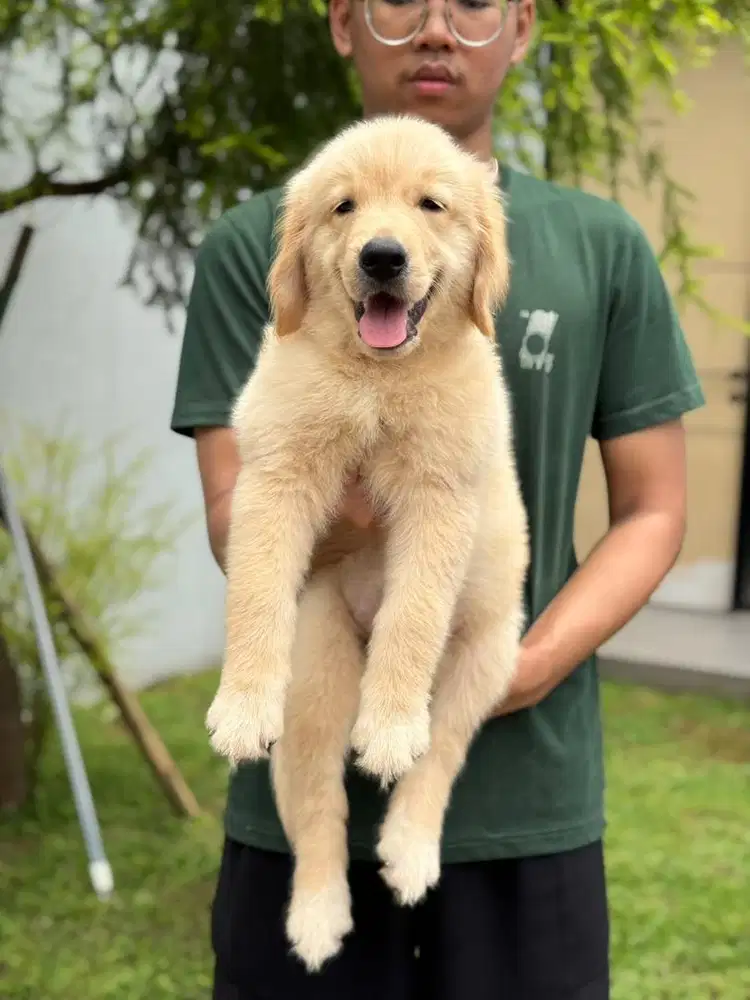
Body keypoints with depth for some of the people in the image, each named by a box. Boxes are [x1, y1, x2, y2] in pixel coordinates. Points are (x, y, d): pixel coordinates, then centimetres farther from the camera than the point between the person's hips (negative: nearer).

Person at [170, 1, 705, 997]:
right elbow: (233, 524, -6)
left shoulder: (604, 248, 2)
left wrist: (530, 667, -12)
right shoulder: (252, 247, -1)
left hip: (532, 801, 1)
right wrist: (331, 507, -29)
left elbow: (652, 512, 4)